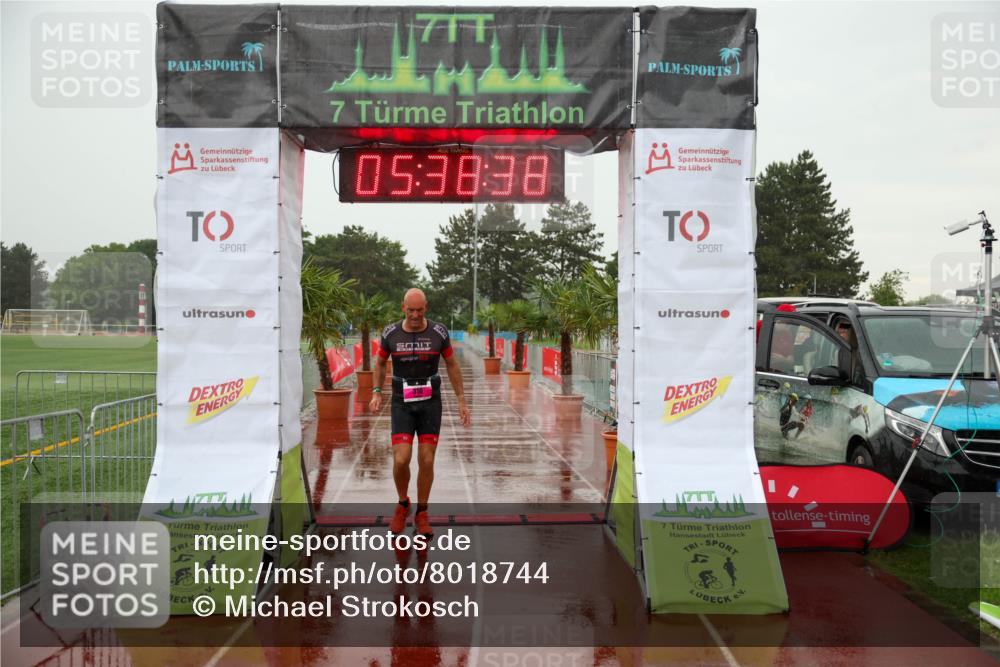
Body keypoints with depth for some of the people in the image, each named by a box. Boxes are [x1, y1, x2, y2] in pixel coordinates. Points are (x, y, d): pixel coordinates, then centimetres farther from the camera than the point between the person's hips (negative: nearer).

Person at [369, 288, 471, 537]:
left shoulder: (439, 331, -8)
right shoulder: (390, 333, -7)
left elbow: (452, 365, 4)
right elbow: (380, 363, 11)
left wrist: (462, 402, 2)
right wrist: (376, 393, -1)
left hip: (430, 403, 0)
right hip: (403, 405, 0)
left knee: (426, 462, -1)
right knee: (401, 461, -12)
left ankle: (421, 515, 18)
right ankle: (403, 504, 18)